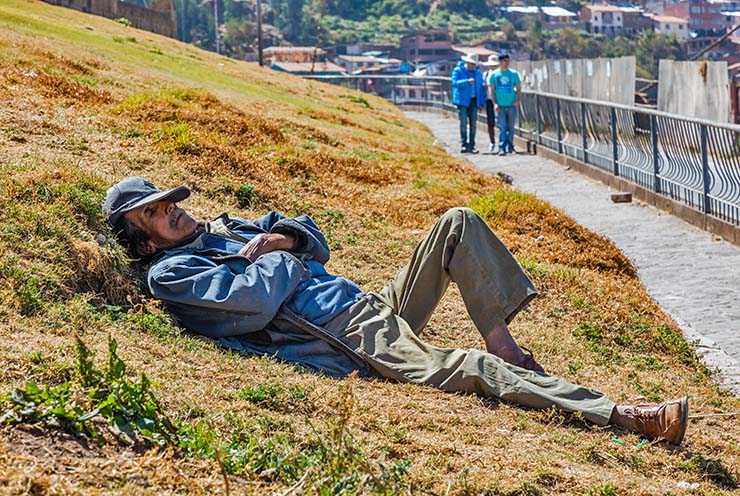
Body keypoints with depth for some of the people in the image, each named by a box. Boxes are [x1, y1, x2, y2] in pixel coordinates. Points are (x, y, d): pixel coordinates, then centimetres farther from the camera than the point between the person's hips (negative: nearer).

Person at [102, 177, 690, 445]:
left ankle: (501, 340, -6)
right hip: (351, 344, -10)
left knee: (459, 223, 2)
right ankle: (620, 414, -34)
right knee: (472, 369, -30)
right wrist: (278, 257, 0)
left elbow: (314, 241, 27)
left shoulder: (224, 227, 24)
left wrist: (284, 236, 4)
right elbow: (255, 302, -20)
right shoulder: (171, 274, -3)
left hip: (373, 303, 10)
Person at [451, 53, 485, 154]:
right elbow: (455, 83, -14)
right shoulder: (458, 71, 0)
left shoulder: (478, 73, 14)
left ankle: (471, 146, 8)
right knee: (464, 123, -9)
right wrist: (467, 81, -27)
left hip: (474, 101, 4)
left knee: (473, 124, 4)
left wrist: (482, 103, 9)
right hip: (463, 101, -4)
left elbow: (481, 88, 15)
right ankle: (464, 145, -7)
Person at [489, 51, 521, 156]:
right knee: (502, 127, -8)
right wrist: (495, 103, -7)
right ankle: (502, 148, -10)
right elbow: (491, 90, 3)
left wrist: (517, 100, -6)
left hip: (512, 105, 2)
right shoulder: (494, 74, 3)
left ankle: (510, 146, 18)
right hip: (500, 105, -2)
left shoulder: (514, 74, 6)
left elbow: (518, 88, 9)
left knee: (511, 127, 7)